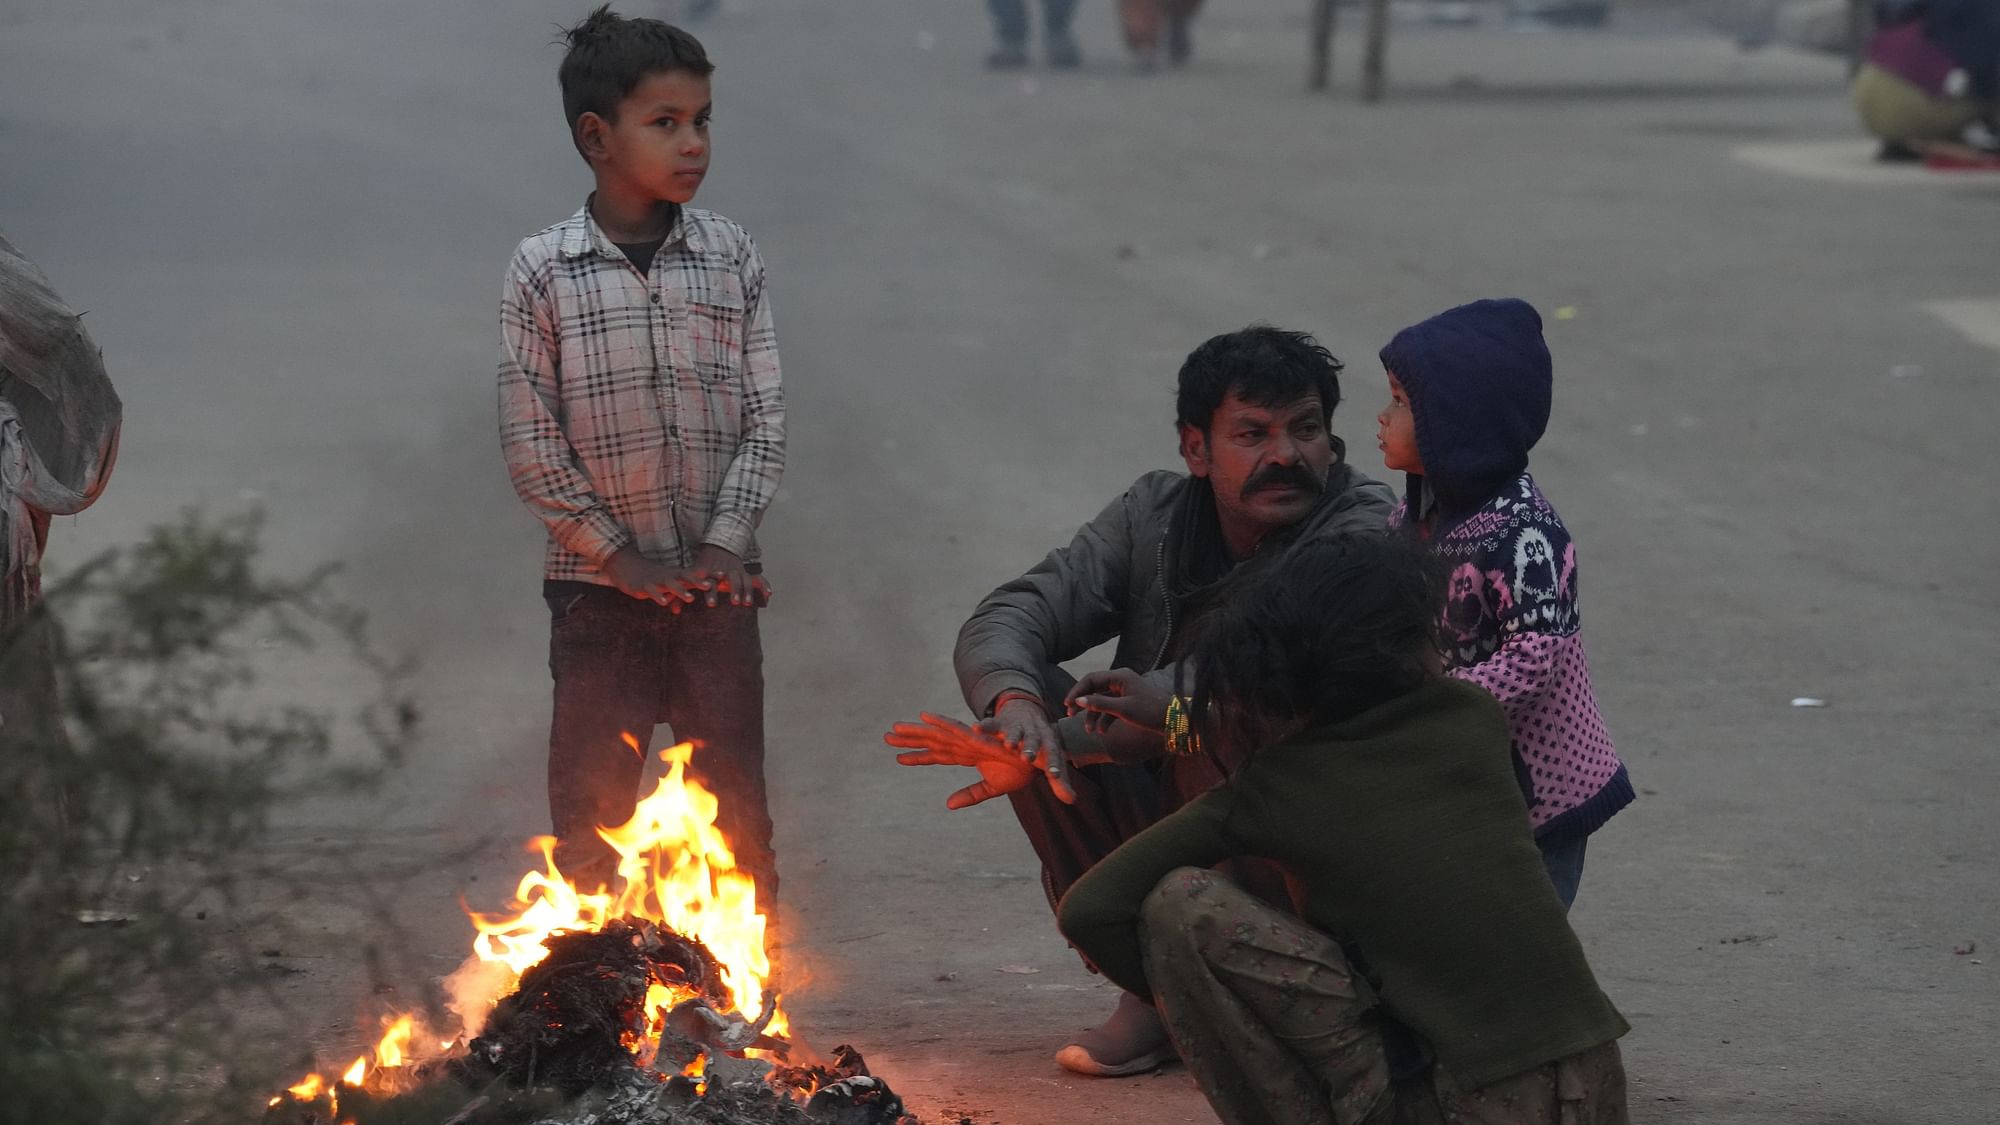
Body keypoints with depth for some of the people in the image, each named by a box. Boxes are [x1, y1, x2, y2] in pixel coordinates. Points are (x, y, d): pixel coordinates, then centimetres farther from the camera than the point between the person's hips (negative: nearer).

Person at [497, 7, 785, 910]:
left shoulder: (731, 259, 3)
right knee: (589, 804, 2)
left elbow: (766, 419, 3)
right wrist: (619, 556, -9)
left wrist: (723, 546, -8)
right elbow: (528, 439, -6)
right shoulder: (544, 271, -5)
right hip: (598, 587, -2)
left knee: (734, 802, 6)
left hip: (715, 584, 2)